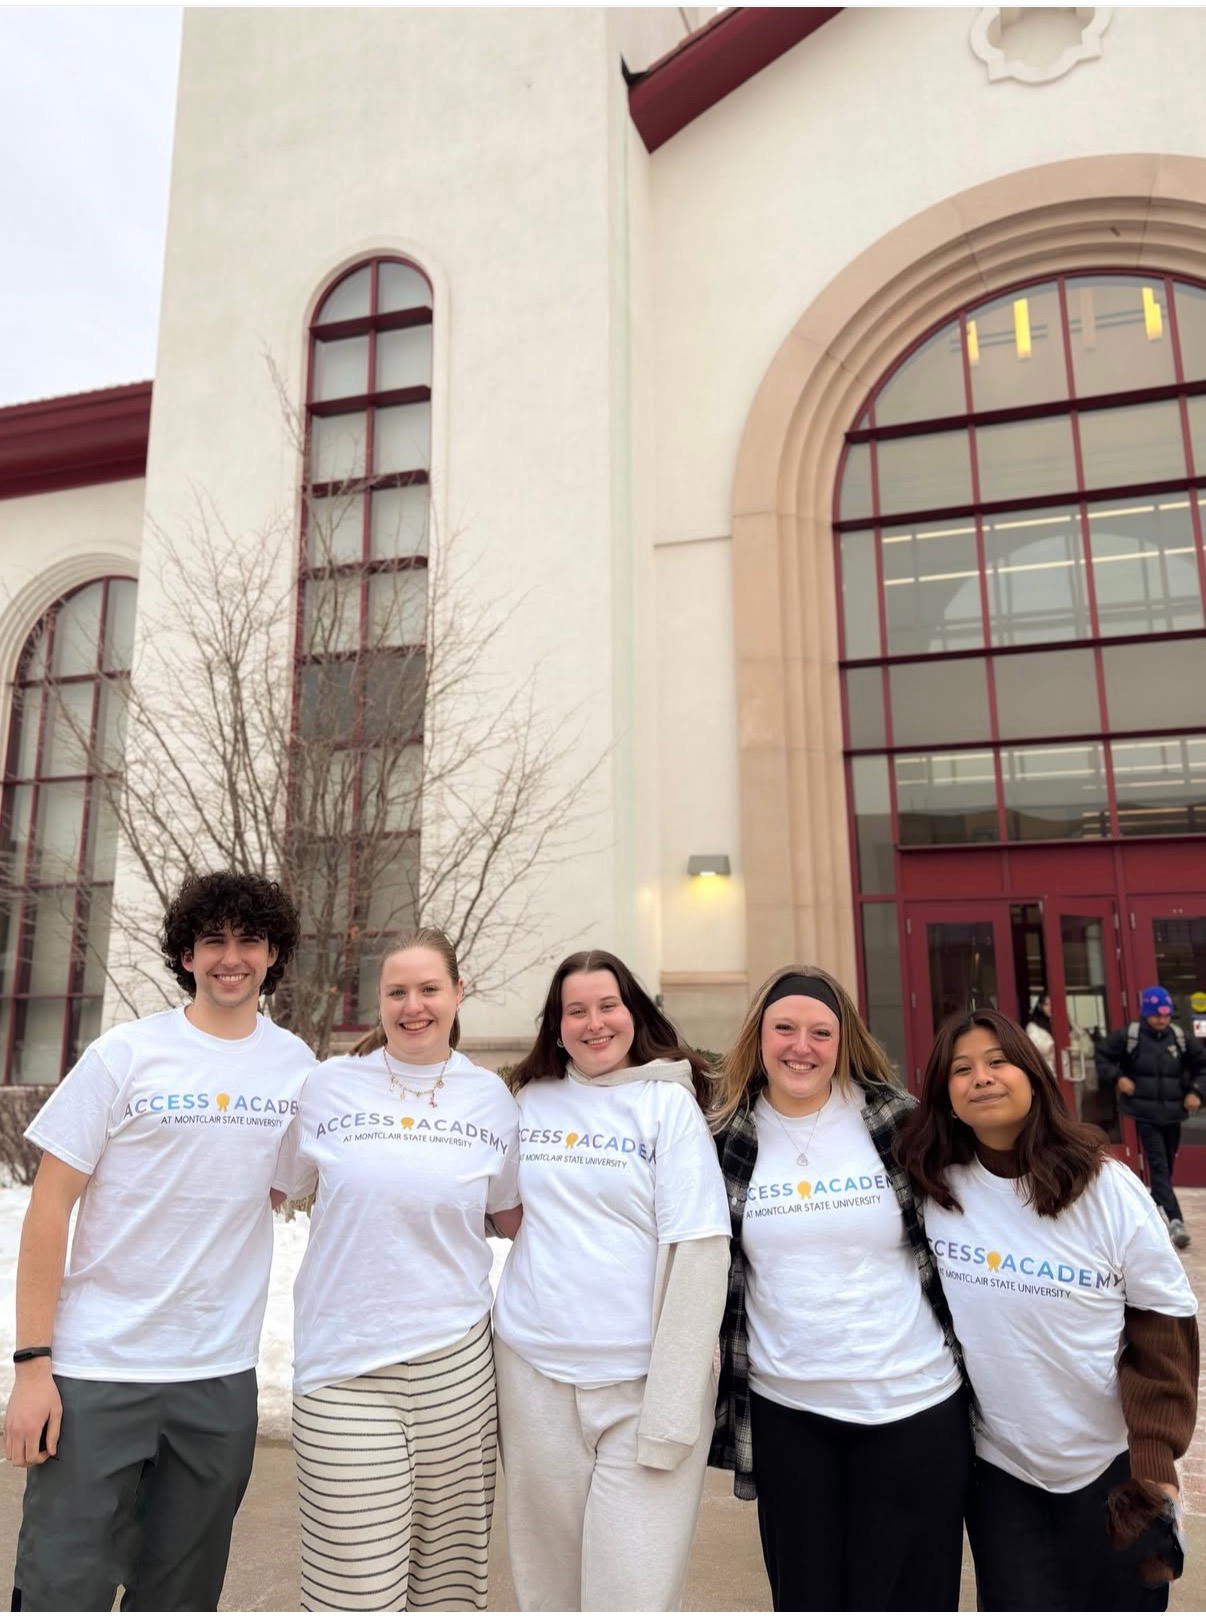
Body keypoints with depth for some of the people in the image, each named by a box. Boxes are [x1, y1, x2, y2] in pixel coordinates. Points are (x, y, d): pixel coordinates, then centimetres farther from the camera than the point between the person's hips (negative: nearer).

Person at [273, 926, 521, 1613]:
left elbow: (508, 1217, 12)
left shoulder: (490, 1095, 3)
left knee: (450, 1556, 12)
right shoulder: (328, 1086, -1)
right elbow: (278, 1191, 12)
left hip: (456, 1355, 2)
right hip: (345, 1361, -1)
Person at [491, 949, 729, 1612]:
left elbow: (699, 1254, -11)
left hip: (639, 1381, -3)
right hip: (534, 1371, 4)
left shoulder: (669, 1103, -6)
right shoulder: (531, 1099, 5)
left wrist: (671, 1408, -15)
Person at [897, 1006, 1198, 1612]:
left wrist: (1152, 1460, -13)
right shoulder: (931, 1186, -11)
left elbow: (1163, 1322, -8)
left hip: (1110, 1465, 0)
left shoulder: (1104, 1184, -15)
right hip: (997, 1467, 1)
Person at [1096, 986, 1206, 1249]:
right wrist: (1117, 1077, -12)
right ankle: (1175, 1220, -19)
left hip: (1172, 1113, 4)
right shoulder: (1128, 1036, -9)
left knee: (1167, 1166, 15)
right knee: (1159, 1166, -12)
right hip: (1145, 1113, -4)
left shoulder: (1180, 1038, -1)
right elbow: (1102, 1055, 1)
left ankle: (1155, 1208, 35)